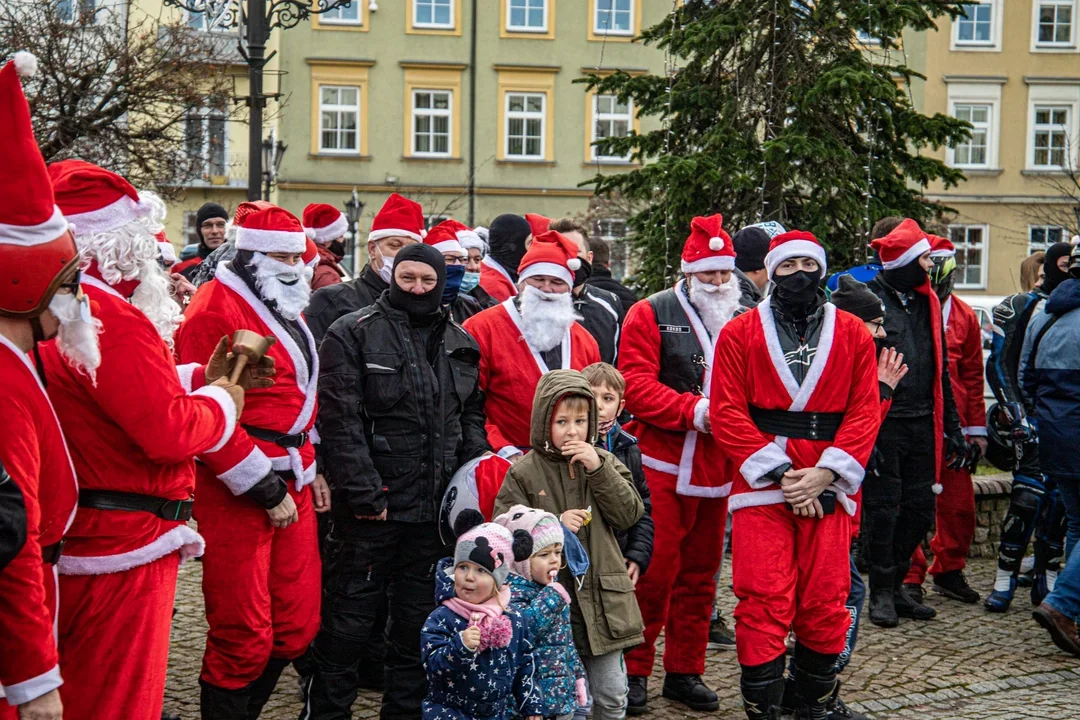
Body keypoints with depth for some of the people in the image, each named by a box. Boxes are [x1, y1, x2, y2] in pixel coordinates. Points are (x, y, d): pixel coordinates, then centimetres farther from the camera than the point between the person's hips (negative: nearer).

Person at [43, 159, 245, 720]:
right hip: (120, 548, -10)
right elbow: (169, 432, -24)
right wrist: (221, 399, -6)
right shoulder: (111, 318, -22)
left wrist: (204, 377, 11)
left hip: (67, 542, 10)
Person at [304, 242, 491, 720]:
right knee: (349, 621, 3)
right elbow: (340, 421, -13)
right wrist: (364, 494, -17)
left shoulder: (461, 344, 12)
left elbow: (472, 416, 18)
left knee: (420, 619, 15)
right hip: (372, 507, -5)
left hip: (437, 509, 5)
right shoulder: (354, 334, -5)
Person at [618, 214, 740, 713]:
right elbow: (636, 386, -12)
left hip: (717, 469, 5)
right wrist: (695, 411, -19)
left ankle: (685, 671, 24)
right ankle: (634, 671, 11)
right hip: (664, 467, -5)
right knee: (654, 571, -3)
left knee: (699, 573, 13)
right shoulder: (651, 315, -3)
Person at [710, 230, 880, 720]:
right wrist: (781, 473, -10)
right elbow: (728, 413, -3)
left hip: (827, 487, 2)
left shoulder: (853, 334, 9)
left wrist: (826, 473, -9)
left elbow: (865, 411, 3)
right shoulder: (739, 333, 4)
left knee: (826, 602, 5)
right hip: (760, 483, -2)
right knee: (764, 604, -4)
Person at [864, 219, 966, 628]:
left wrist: (952, 428, 17)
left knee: (920, 510, 10)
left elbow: (940, 369, 20)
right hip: (882, 422, -7)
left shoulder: (926, 302, 15)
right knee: (882, 507, -1)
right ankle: (882, 591, 12)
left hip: (921, 422, 7)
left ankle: (895, 583, 24)